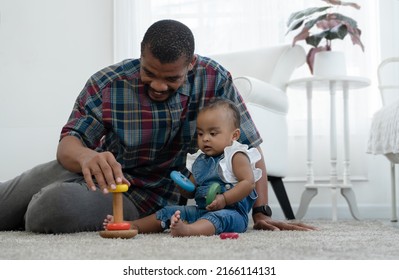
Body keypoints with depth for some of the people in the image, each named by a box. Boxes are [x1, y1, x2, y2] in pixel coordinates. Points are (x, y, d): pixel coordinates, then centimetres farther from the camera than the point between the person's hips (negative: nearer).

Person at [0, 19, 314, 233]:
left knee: (55, 209, -29)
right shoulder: (106, 85, -18)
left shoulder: (215, 79, -17)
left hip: (144, 195, -1)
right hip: (98, 171, 2)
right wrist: (87, 157, -45)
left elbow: (250, 145, -10)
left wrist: (261, 213, -15)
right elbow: (69, 141, -20)